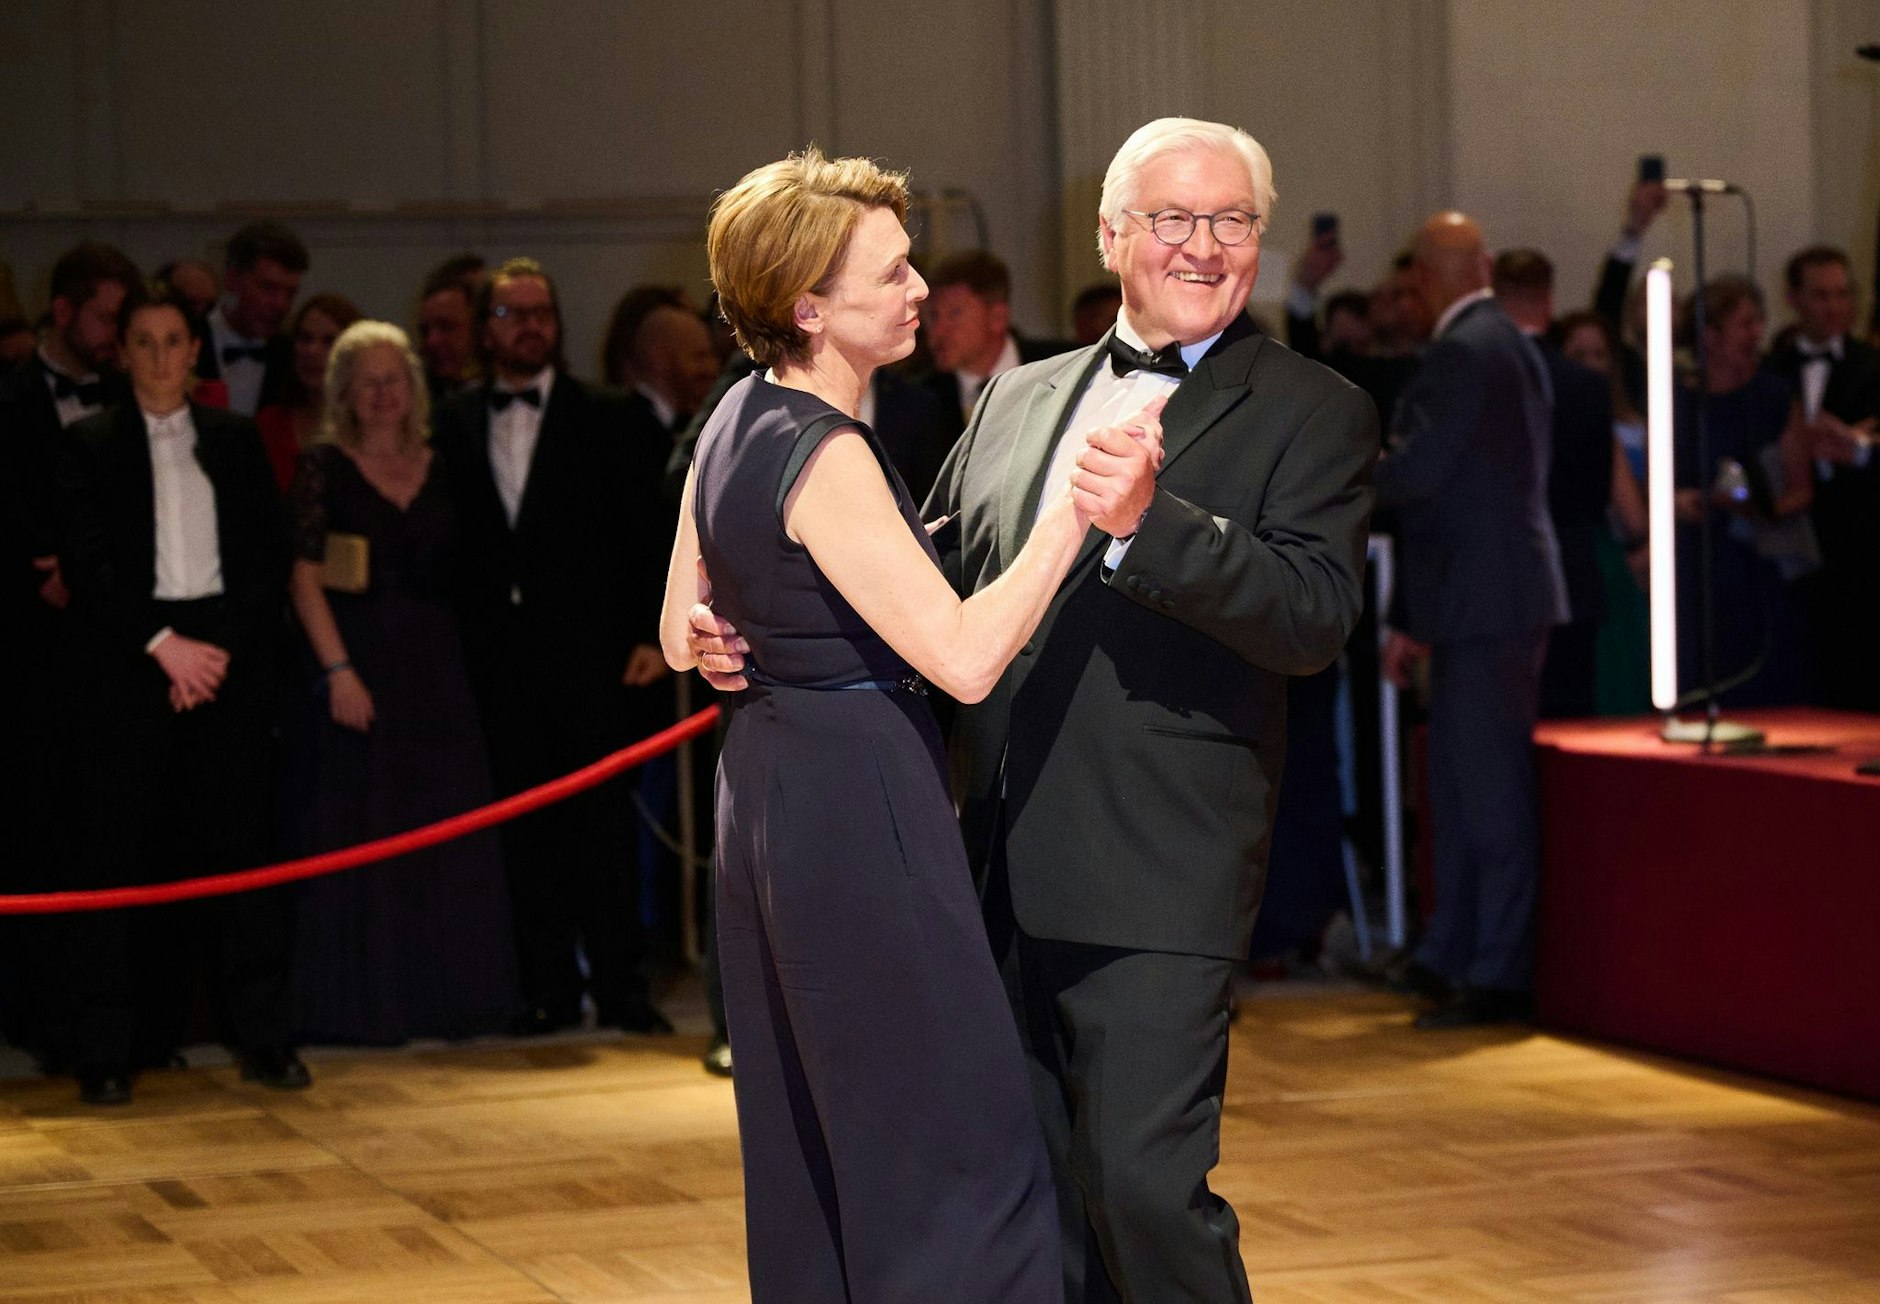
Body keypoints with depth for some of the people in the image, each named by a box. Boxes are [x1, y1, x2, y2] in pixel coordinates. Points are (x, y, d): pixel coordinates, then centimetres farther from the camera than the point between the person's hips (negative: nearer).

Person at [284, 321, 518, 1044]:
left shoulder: (437, 470, 11)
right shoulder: (324, 467, -2)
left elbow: (454, 573, 13)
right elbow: (304, 578, -8)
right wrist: (338, 670, -16)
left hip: (434, 670, 4)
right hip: (357, 663, -4)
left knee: (446, 834, 4)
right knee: (358, 834, -2)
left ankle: (443, 991, 13)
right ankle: (359, 1002, 3)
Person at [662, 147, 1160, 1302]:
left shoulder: (734, 425, 8)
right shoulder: (826, 458, -20)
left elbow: (684, 637, 17)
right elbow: (964, 657, -25)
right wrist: (1068, 517, -24)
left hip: (767, 788, 10)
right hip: (862, 803, -10)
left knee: (810, 1146, 17)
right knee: (957, 1153, -6)